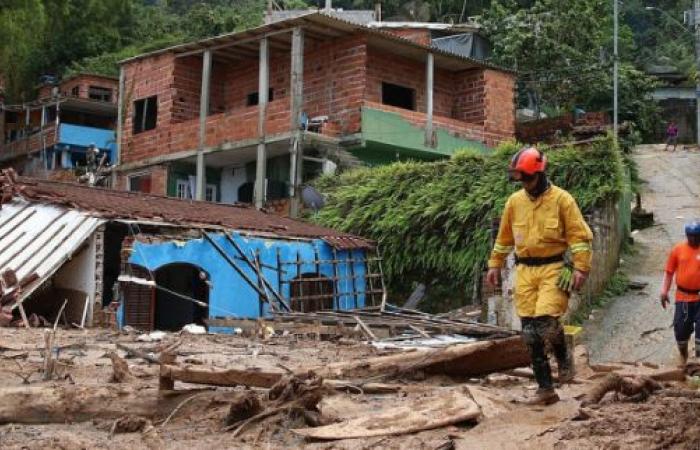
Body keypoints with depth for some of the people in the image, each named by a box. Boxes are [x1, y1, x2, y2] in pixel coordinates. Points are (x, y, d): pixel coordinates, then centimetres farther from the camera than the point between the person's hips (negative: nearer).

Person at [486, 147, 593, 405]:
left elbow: (579, 236, -5)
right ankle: (546, 389, 8)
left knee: (546, 321, -21)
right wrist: (495, 265, 18)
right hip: (525, 271, 5)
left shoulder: (561, 199, -4)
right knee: (530, 332, 1)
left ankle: (563, 357, 12)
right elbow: (504, 237, 19)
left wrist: (581, 268, -12)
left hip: (553, 269, -5)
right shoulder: (514, 202, 9)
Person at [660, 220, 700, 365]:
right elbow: (669, 271, 5)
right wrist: (664, 291, -1)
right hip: (683, 297, 2)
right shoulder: (678, 249, 0)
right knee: (681, 327, 8)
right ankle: (683, 356, 30)